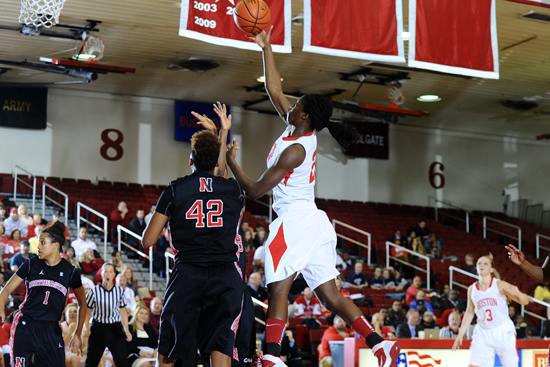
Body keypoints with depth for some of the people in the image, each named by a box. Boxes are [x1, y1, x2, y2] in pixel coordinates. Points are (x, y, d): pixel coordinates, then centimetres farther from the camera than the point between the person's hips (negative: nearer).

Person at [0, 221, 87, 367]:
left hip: (52, 331, 1)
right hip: (26, 327, -1)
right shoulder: (31, 265, 3)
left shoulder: (69, 271, 3)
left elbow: (82, 303, 14)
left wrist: (78, 334, 11)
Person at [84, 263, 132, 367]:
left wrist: (127, 330, 9)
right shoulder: (94, 291, -3)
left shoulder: (119, 291, 7)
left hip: (115, 328, 2)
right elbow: (87, 311, -1)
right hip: (98, 328, -2)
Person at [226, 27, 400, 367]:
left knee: (278, 289, -14)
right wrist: (266, 48, 25)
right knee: (331, 295, 6)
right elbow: (275, 91, 22)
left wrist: (232, 162, 3)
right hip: (314, 221, 10)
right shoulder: (302, 133, 11)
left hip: (296, 220, -10)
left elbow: (256, 190, -9)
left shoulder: (294, 150, -13)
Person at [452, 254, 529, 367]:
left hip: (503, 332, -3)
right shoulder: (472, 289, 4)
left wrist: (517, 293, -31)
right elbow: (470, 312, 16)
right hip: (482, 333, 3)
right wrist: (460, 335, 13)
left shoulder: (499, 285, -7)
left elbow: (525, 301, -8)